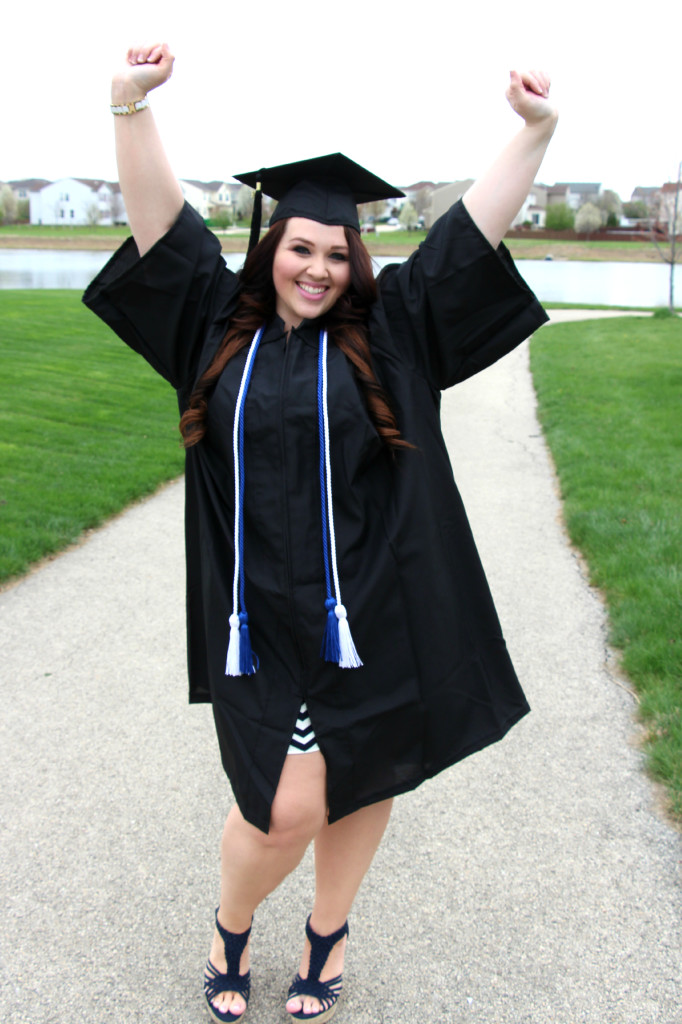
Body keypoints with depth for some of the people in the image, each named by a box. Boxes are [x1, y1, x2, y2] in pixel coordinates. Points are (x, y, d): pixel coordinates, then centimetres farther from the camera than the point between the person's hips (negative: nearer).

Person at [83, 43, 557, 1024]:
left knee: (359, 783, 12)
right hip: (260, 615, -1)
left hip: (371, 614, 1)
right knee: (287, 807, -5)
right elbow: (157, 215, -1)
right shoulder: (219, 325, 5)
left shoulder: (387, 335, 4)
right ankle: (231, 928, 28)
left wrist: (536, 129, -8)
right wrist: (132, 103, -13)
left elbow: (475, 228, 0)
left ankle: (328, 933, 39)